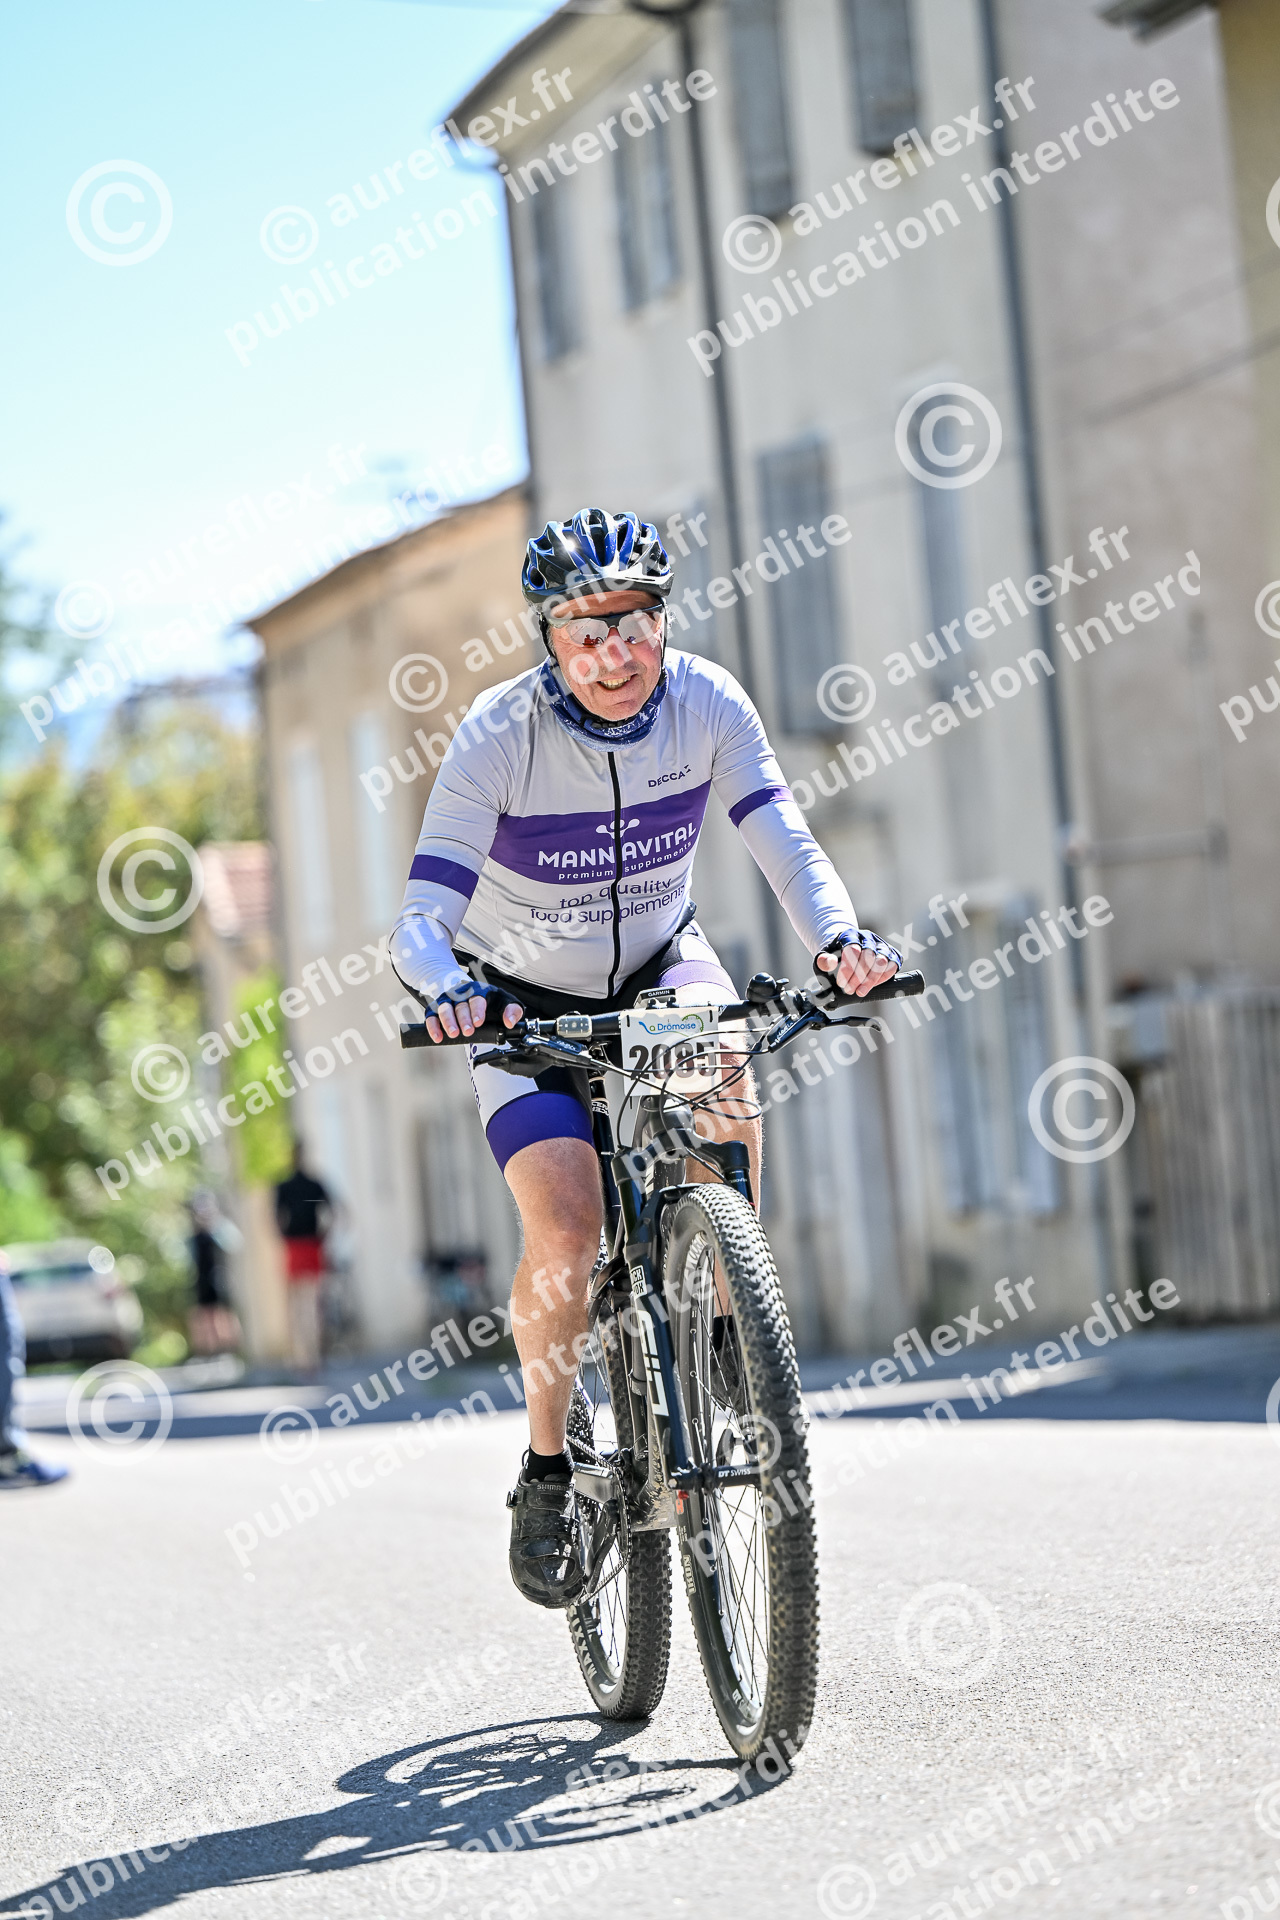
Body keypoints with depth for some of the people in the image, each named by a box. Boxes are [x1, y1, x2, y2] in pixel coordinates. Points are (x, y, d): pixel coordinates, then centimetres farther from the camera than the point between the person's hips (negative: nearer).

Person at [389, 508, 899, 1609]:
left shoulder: (707, 704, -18)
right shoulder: (500, 736, -26)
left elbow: (785, 844, -25)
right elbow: (422, 918, -30)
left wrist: (838, 938, -45)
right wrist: (446, 991, -52)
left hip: (657, 960, 2)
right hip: (526, 998, -2)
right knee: (567, 1239, -19)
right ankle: (548, 1468, 4)